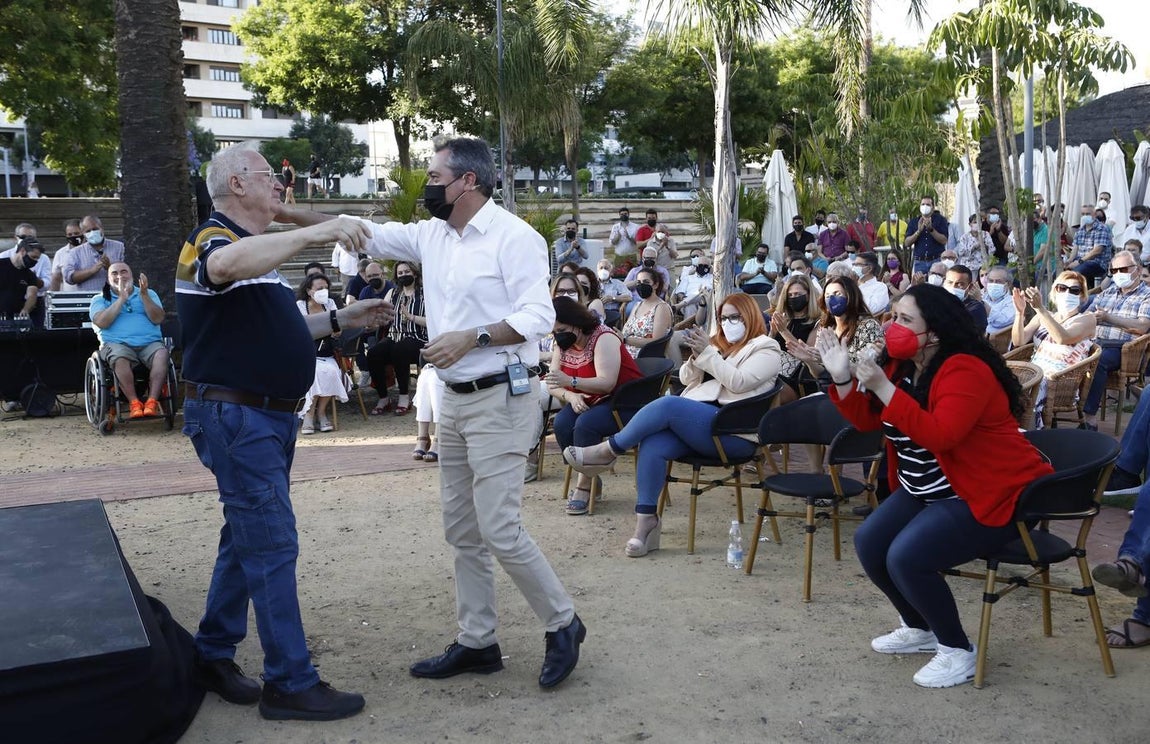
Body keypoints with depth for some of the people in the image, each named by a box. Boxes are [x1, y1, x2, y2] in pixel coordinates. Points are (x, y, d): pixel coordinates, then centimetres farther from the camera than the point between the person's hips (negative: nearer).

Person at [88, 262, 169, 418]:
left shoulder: (149, 294, 20)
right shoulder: (100, 299, 17)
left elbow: (158, 319, 4)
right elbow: (102, 322, -4)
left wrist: (144, 295, -6)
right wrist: (122, 298, -4)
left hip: (150, 343, 1)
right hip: (117, 344, -1)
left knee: (162, 354, -33)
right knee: (119, 358, -37)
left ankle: (152, 402, -34)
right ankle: (134, 403, -31)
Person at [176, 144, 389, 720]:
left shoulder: (255, 250, 19)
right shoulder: (214, 238, -13)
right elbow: (227, 266, -40)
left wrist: (340, 319, 15)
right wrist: (314, 231, -44)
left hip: (267, 417, 10)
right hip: (235, 416, -10)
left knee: (247, 538, 16)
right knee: (273, 544, -8)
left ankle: (213, 655, 28)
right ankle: (290, 683, -1)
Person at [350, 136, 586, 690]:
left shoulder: (513, 236, -12)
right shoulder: (431, 235, 11)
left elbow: (538, 316, -19)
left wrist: (472, 338, -27)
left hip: (500, 399, -8)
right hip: (454, 400, 8)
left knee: (500, 531, -9)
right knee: (462, 531, 12)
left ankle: (562, 624, 11)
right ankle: (477, 643, 23)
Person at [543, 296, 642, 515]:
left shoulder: (604, 339, -18)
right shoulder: (562, 345, 3)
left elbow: (607, 383, -30)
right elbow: (553, 385, -1)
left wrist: (571, 382, -42)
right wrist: (570, 395, -23)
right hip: (588, 403, 7)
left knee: (585, 424, -33)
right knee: (561, 423, -23)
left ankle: (584, 486, -19)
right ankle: (590, 480, -8)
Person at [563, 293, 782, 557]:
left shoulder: (766, 349, 6)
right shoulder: (719, 343, 26)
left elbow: (738, 382, -11)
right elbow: (687, 379, 22)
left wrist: (707, 353, -13)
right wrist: (696, 356, 2)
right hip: (696, 420, 7)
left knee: (668, 404, -30)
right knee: (652, 445, -25)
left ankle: (609, 450, -16)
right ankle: (646, 524, -24)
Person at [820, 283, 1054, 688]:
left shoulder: (964, 370, -23)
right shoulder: (899, 364, 3)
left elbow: (939, 435, -35)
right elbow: (867, 420, 8)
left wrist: (883, 387, -35)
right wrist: (843, 378, -8)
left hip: (991, 494, -10)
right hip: (928, 491, 10)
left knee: (907, 557, -24)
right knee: (869, 544, 1)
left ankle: (958, 650, -3)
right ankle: (921, 629, 22)